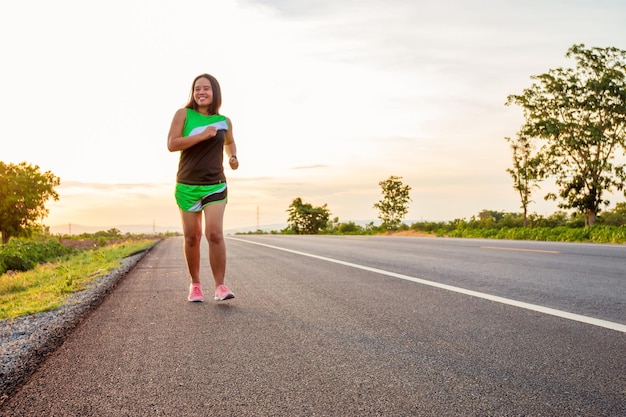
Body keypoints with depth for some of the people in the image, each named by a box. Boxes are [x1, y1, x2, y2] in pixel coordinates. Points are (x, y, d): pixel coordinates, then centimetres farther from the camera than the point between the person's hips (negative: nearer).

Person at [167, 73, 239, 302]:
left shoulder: (224, 122, 5)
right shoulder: (183, 114, -3)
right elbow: (171, 144, -14)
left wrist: (233, 157, 5)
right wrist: (202, 135, -20)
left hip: (215, 185, 0)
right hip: (187, 186, 0)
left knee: (215, 233, -15)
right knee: (192, 237, 6)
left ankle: (220, 286, -8)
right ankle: (195, 284, 22)